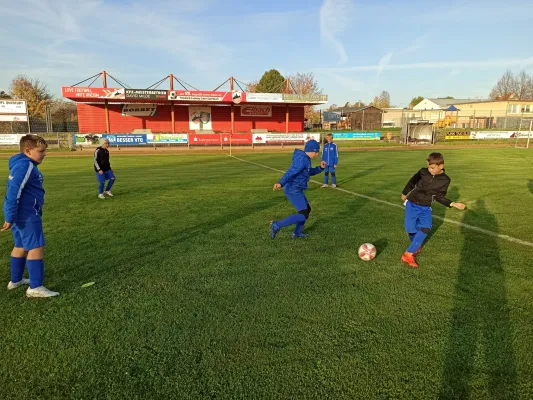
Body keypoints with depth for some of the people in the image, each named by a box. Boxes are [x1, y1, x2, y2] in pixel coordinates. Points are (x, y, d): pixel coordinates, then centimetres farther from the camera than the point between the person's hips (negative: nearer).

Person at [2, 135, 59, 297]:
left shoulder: (23, 164, 14)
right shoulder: (25, 166, -19)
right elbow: (13, 192, -24)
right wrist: (9, 218, -22)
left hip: (21, 214, 11)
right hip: (27, 216, -11)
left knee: (21, 246, 20)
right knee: (36, 247, -8)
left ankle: (16, 280, 34)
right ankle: (35, 287, -4)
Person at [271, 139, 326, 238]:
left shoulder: (305, 159, 13)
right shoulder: (302, 159, -19)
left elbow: (309, 172, 25)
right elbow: (290, 172, -30)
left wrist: (320, 167, 9)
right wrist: (281, 183, -43)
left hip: (296, 190, 11)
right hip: (293, 190, -11)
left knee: (307, 209, 22)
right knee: (303, 215, -9)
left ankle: (297, 232, 32)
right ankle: (277, 225, -7)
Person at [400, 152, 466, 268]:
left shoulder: (445, 180, -6)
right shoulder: (423, 172, -9)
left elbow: (440, 197, 0)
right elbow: (412, 182, 8)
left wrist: (452, 204, -13)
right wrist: (405, 193, 19)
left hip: (425, 207, 1)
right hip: (412, 203, -1)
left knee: (425, 228, -16)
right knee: (410, 228, -11)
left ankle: (409, 254, -11)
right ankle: (416, 246, 22)